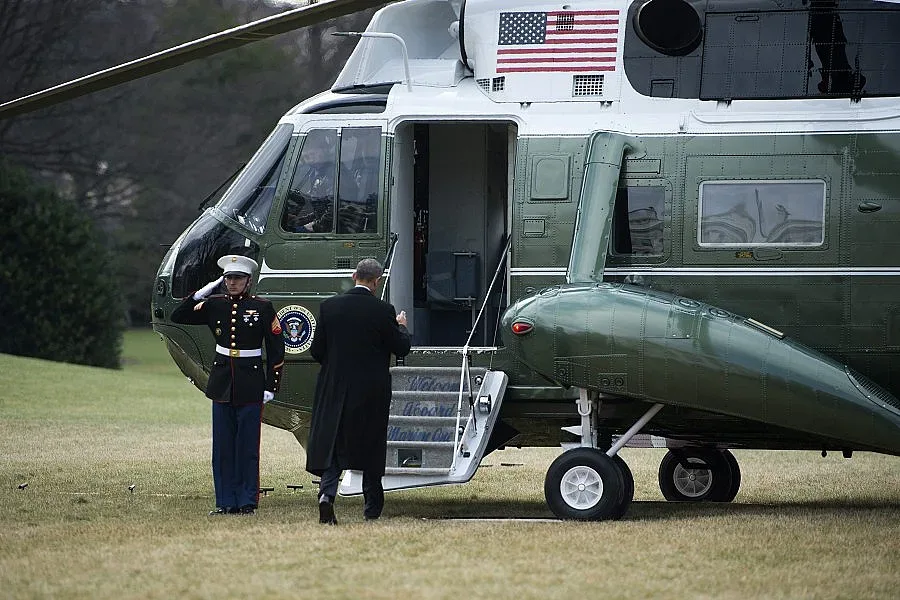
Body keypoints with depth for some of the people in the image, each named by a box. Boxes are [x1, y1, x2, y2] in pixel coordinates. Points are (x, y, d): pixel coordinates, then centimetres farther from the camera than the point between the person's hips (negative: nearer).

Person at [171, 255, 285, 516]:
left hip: (250, 386, -4)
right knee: (223, 447, 5)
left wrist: (271, 386, -4)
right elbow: (178, 316, 7)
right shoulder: (214, 305, 6)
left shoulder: (263, 307, -3)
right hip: (222, 384, 4)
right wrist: (200, 294, -5)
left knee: (247, 446, -1)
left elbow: (276, 348, -1)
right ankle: (226, 502, 10)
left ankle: (247, 502, 4)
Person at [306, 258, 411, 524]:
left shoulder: (329, 307, -4)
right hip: (372, 391, -1)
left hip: (334, 388, 1)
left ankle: (327, 493, -21)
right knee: (371, 446, 12)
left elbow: (316, 351, 0)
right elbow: (401, 348, -2)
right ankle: (372, 507, 20)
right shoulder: (383, 311, -11)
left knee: (331, 442, 3)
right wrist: (401, 327, 18)